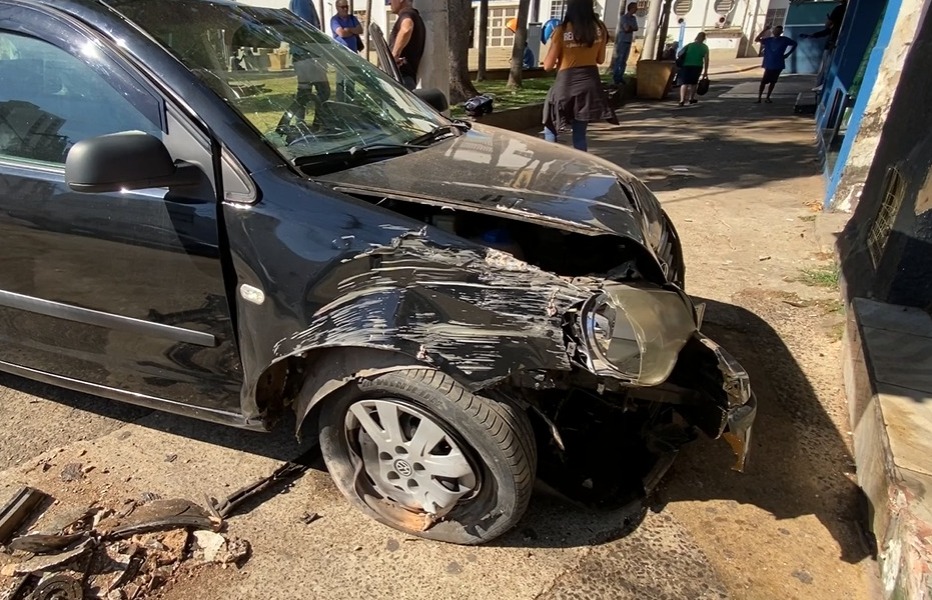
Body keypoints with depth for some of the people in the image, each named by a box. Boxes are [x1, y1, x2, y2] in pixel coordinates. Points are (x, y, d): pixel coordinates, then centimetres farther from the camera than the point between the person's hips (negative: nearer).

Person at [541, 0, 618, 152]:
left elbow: (548, 66, -5)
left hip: (566, 83, -3)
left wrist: (552, 43, 13)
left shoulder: (562, 30, -9)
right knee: (579, 134, 10)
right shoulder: (599, 28, 2)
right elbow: (600, 60, 13)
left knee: (550, 130, 13)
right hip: (589, 82, 4)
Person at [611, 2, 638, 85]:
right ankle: (615, 77, -3)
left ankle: (620, 76, 11)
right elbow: (627, 28, -18)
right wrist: (632, 28, -1)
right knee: (618, 59, -6)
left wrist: (630, 28, -11)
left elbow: (636, 28, 3)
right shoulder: (624, 17, -9)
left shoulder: (634, 17, 12)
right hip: (621, 41, -7)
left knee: (624, 60, 7)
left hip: (629, 42, 7)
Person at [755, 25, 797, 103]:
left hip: (778, 65, 0)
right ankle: (759, 98, -1)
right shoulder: (769, 40, 2)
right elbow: (757, 39, -8)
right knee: (763, 81, -5)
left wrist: (788, 54, 6)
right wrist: (764, 30, -16)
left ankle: (768, 97, 14)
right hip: (769, 65, 0)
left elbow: (794, 44, 12)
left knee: (773, 82, 6)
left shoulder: (784, 40, 0)